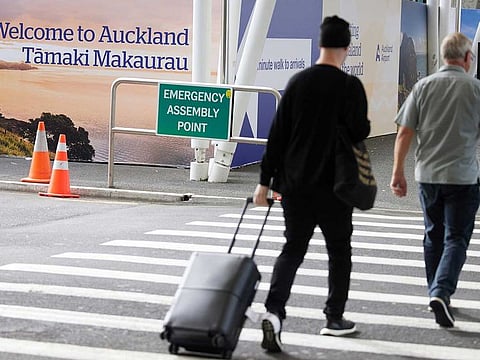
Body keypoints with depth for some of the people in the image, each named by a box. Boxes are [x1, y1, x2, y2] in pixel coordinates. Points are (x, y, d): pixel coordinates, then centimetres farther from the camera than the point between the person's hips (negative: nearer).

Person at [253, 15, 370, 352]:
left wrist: (266, 180, 7)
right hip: (334, 185, -3)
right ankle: (335, 318, 21)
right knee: (339, 251, 14)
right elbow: (361, 132, -10)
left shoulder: (297, 82, 3)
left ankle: (274, 311, -13)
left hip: (295, 184, 3)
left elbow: (277, 134, 3)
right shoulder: (350, 86, -10)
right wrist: (362, 120, 14)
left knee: (292, 249, 7)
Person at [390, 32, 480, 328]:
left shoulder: (424, 86, 1)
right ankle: (442, 292, -18)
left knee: (433, 236, 17)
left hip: (427, 174, 3)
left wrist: (398, 172, 5)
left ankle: (437, 293, 25)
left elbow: (405, 132, 0)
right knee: (456, 238, 0)